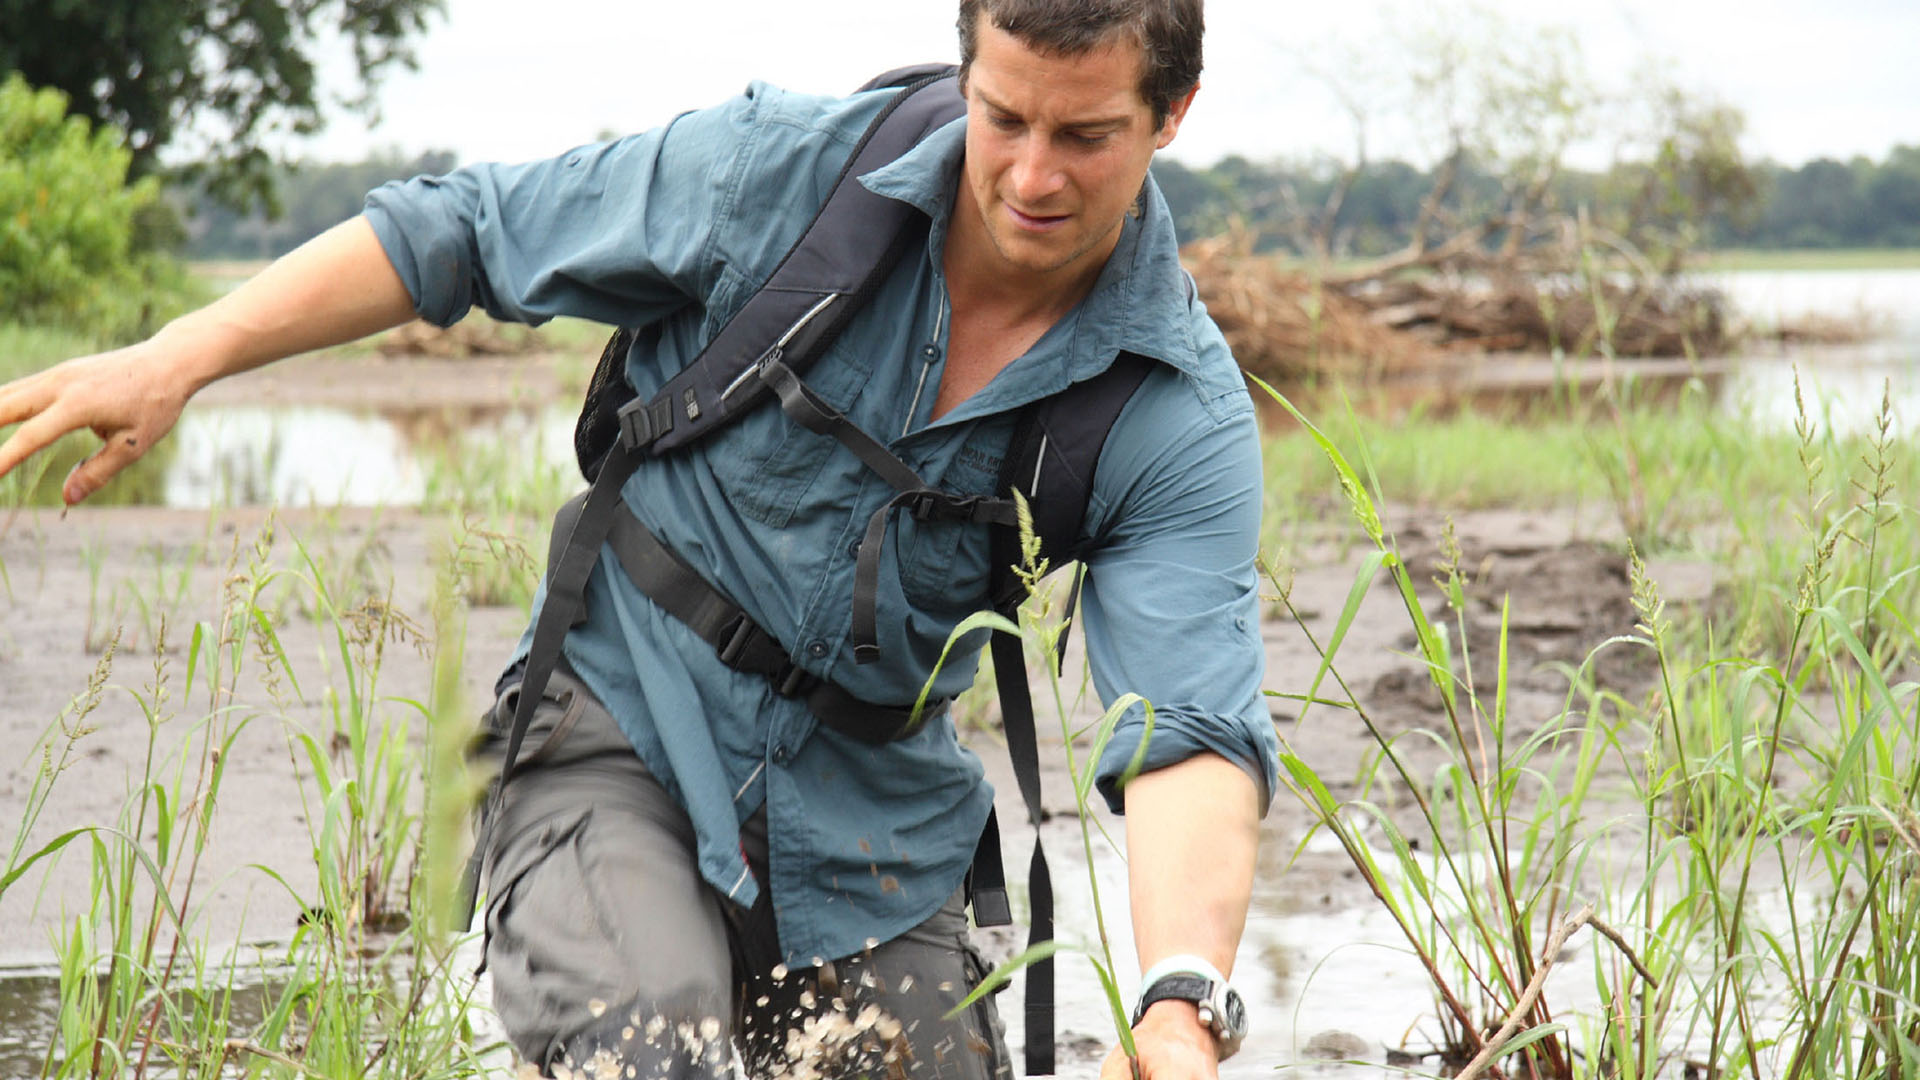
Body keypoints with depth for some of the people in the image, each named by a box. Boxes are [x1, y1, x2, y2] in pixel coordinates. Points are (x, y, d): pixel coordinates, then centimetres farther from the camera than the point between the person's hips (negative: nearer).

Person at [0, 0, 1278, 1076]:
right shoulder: (787, 171, -14)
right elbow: (466, 232, -3)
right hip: (627, 738, -2)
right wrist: (184, 354, -9)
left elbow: (1189, 730, -25)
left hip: (873, 825, 3)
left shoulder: (1184, 417, -14)